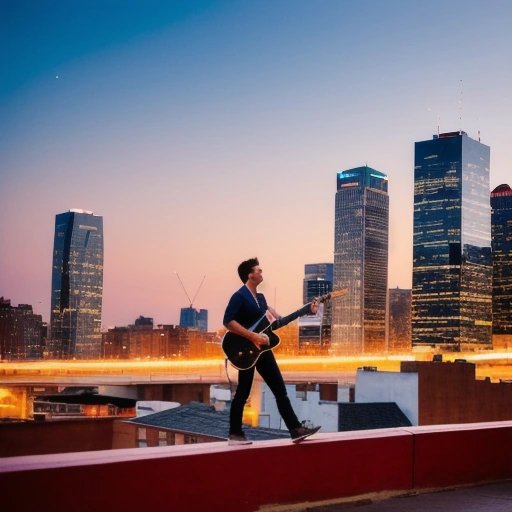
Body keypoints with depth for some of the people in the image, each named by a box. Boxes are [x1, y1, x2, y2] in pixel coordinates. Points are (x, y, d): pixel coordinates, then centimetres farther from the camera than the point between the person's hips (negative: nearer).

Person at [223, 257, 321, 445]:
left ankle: (296, 429, 7)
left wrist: (307, 311, 11)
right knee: (243, 392, -2)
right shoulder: (239, 296, -11)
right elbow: (228, 321, -21)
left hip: (262, 349, 9)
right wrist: (253, 336, -24)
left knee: (280, 390, 6)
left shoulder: (260, 297, 16)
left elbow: (277, 320, 16)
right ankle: (235, 434, 8)